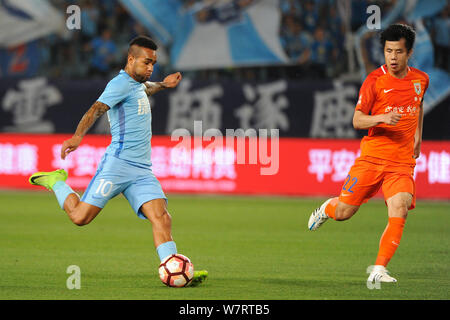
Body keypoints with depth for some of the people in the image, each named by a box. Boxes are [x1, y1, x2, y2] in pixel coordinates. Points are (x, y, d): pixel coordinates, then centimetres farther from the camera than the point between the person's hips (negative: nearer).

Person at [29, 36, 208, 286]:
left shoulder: (136, 84, 22)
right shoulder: (121, 83, -7)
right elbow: (97, 109, -24)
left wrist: (163, 84, 36)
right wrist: (78, 136, -40)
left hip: (143, 171, 8)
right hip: (117, 164, -8)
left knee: (161, 218, -12)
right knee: (80, 216, -9)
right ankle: (56, 182, 19)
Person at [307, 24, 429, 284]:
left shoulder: (421, 80, 6)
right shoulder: (375, 80, -6)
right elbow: (357, 120, -7)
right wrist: (381, 118, -25)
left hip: (403, 163, 2)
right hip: (372, 157, -2)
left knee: (399, 214, -19)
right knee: (343, 213, 2)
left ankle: (379, 270, -13)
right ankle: (327, 208, 39)